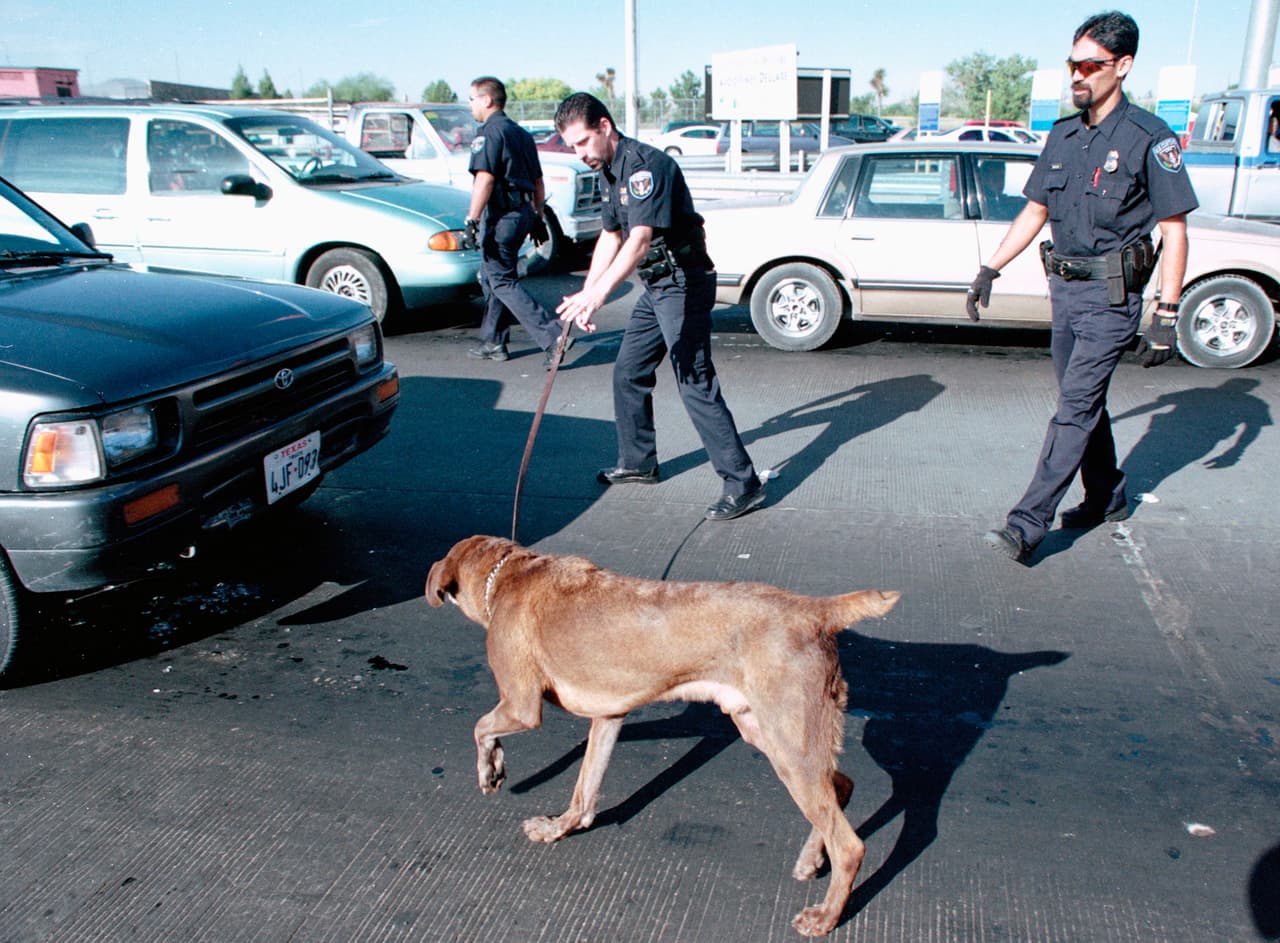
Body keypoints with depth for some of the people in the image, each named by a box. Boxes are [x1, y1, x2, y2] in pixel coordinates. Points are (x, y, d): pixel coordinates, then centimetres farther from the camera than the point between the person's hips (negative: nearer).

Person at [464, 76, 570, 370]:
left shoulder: (489, 132, -11)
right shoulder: (521, 133, 18)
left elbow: (485, 179, -22)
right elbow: (537, 181, 21)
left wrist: (472, 219, -24)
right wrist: (538, 218, 26)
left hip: (501, 214, -9)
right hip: (523, 212, 9)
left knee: (503, 282, -6)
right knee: (491, 277, 18)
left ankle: (553, 337, -15)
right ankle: (493, 341, 22)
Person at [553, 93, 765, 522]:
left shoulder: (644, 165, -21)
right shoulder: (608, 172, 12)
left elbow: (640, 239, -33)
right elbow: (610, 236, 18)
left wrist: (600, 292, -44)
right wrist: (584, 294, 10)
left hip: (683, 284, -10)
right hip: (655, 286, 10)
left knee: (695, 383, -12)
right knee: (628, 373, 15)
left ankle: (742, 483, -7)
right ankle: (637, 463, 30)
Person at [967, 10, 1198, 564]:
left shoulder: (1149, 139, -10)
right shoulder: (1063, 136, 9)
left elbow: (1174, 231, -10)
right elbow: (1033, 212, 17)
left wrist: (1166, 315, -15)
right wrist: (990, 269, 10)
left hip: (1112, 296, -7)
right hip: (1064, 289, 7)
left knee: (1075, 411, -8)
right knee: (1083, 402, 16)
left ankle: (1026, 527, -9)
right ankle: (1107, 498, 33)